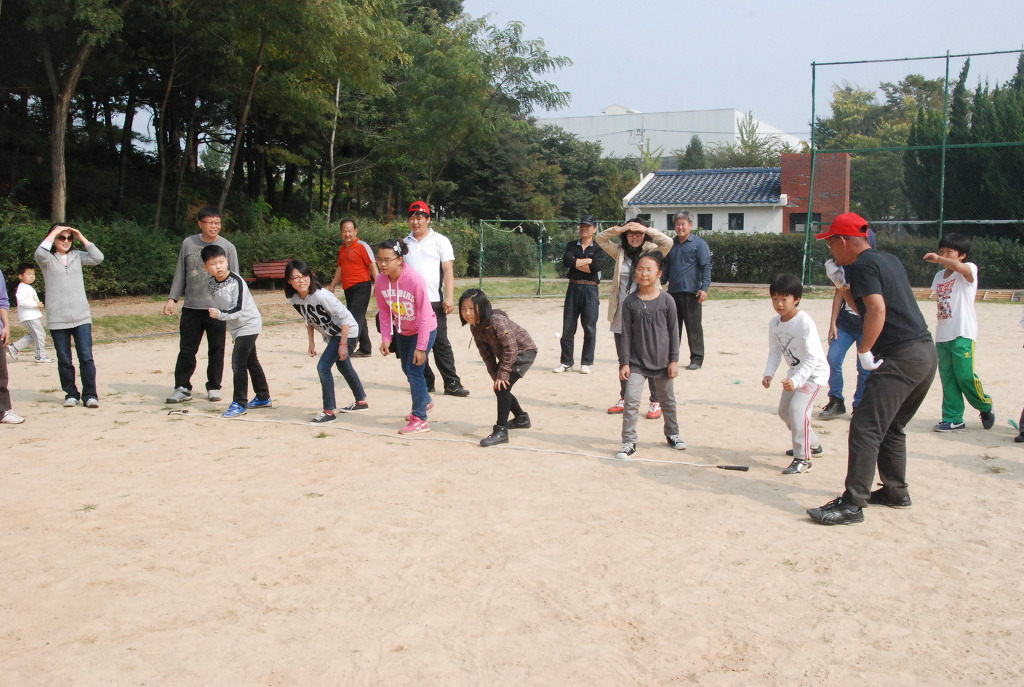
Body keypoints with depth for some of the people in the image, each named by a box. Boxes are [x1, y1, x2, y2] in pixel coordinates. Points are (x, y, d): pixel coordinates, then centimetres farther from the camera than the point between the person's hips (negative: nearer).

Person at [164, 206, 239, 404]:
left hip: (217, 309, -2)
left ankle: (214, 387, 19)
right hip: (191, 308, 2)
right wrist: (172, 298, 6)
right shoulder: (188, 243, 5)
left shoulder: (227, 247, 0)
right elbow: (180, 273, 11)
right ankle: (182, 388, 13)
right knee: (186, 350, 4)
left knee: (216, 350, 6)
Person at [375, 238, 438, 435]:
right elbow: (384, 312, -3)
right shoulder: (380, 281, -15)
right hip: (402, 331, 7)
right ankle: (425, 401, 46)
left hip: (424, 330, -7)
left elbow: (425, 316, -27)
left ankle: (420, 419, -2)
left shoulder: (414, 280, -31)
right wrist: (385, 339, -10)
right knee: (407, 369, 20)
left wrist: (421, 347, -26)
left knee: (414, 370, -12)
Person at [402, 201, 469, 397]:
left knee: (441, 344, -3)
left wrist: (449, 296, -15)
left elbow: (448, 270, -4)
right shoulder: (404, 243, 13)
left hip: (433, 301, -4)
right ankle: (425, 381, 17)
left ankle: (451, 384, -2)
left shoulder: (440, 241, 2)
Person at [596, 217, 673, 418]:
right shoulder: (620, 252, 9)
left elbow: (668, 242, -17)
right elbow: (600, 239, 6)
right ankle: (624, 399, 26)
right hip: (621, 316, 4)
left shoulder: (651, 252, -1)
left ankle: (656, 402, 6)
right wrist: (620, 229, -7)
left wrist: (646, 229, -16)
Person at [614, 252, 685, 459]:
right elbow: (626, 334, -3)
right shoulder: (630, 302, -5)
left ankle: (672, 434, 38)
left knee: (668, 400, 17)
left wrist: (674, 360, -4)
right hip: (636, 362, -1)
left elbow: (673, 331, -2)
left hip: (662, 362, 1)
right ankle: (629, 442, -2)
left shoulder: (666, 300, -6)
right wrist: (624, 362, -6)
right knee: (631, 401, -11)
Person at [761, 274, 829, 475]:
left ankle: (803, 459, -15)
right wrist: (769, 374, -13)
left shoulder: (805, 323, -28)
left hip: (814, 372, -9)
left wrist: (796, 380, -40)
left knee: (798, 409, -23)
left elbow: (812, 358, -31)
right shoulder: (774, 323, -6)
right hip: (795, 372, 9)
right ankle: (812, 444, 39)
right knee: (785, 410, 17)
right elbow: (775, 352, 2)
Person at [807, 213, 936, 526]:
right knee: (892, 427, 23)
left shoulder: (863, 265, -8)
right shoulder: (889, 259, 19)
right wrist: (845, 288, 24)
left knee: (866, 427, -11)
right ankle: (896, 491, 32)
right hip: (926, 352, 10)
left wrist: (864, 351, -17)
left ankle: (852, 504, -13)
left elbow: (877, 309, -23)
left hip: (901, 356, -10)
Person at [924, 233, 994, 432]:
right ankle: (953, 419, 9)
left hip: (962, 334, -7)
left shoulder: (969, 270, -6)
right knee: (947, 379, 4)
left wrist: (938, 258, -30)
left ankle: (986, 406, 16)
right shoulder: (939, 276, 15)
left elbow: (960, 267, -30)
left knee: (965, 376, -9)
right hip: (942, 334, 7)